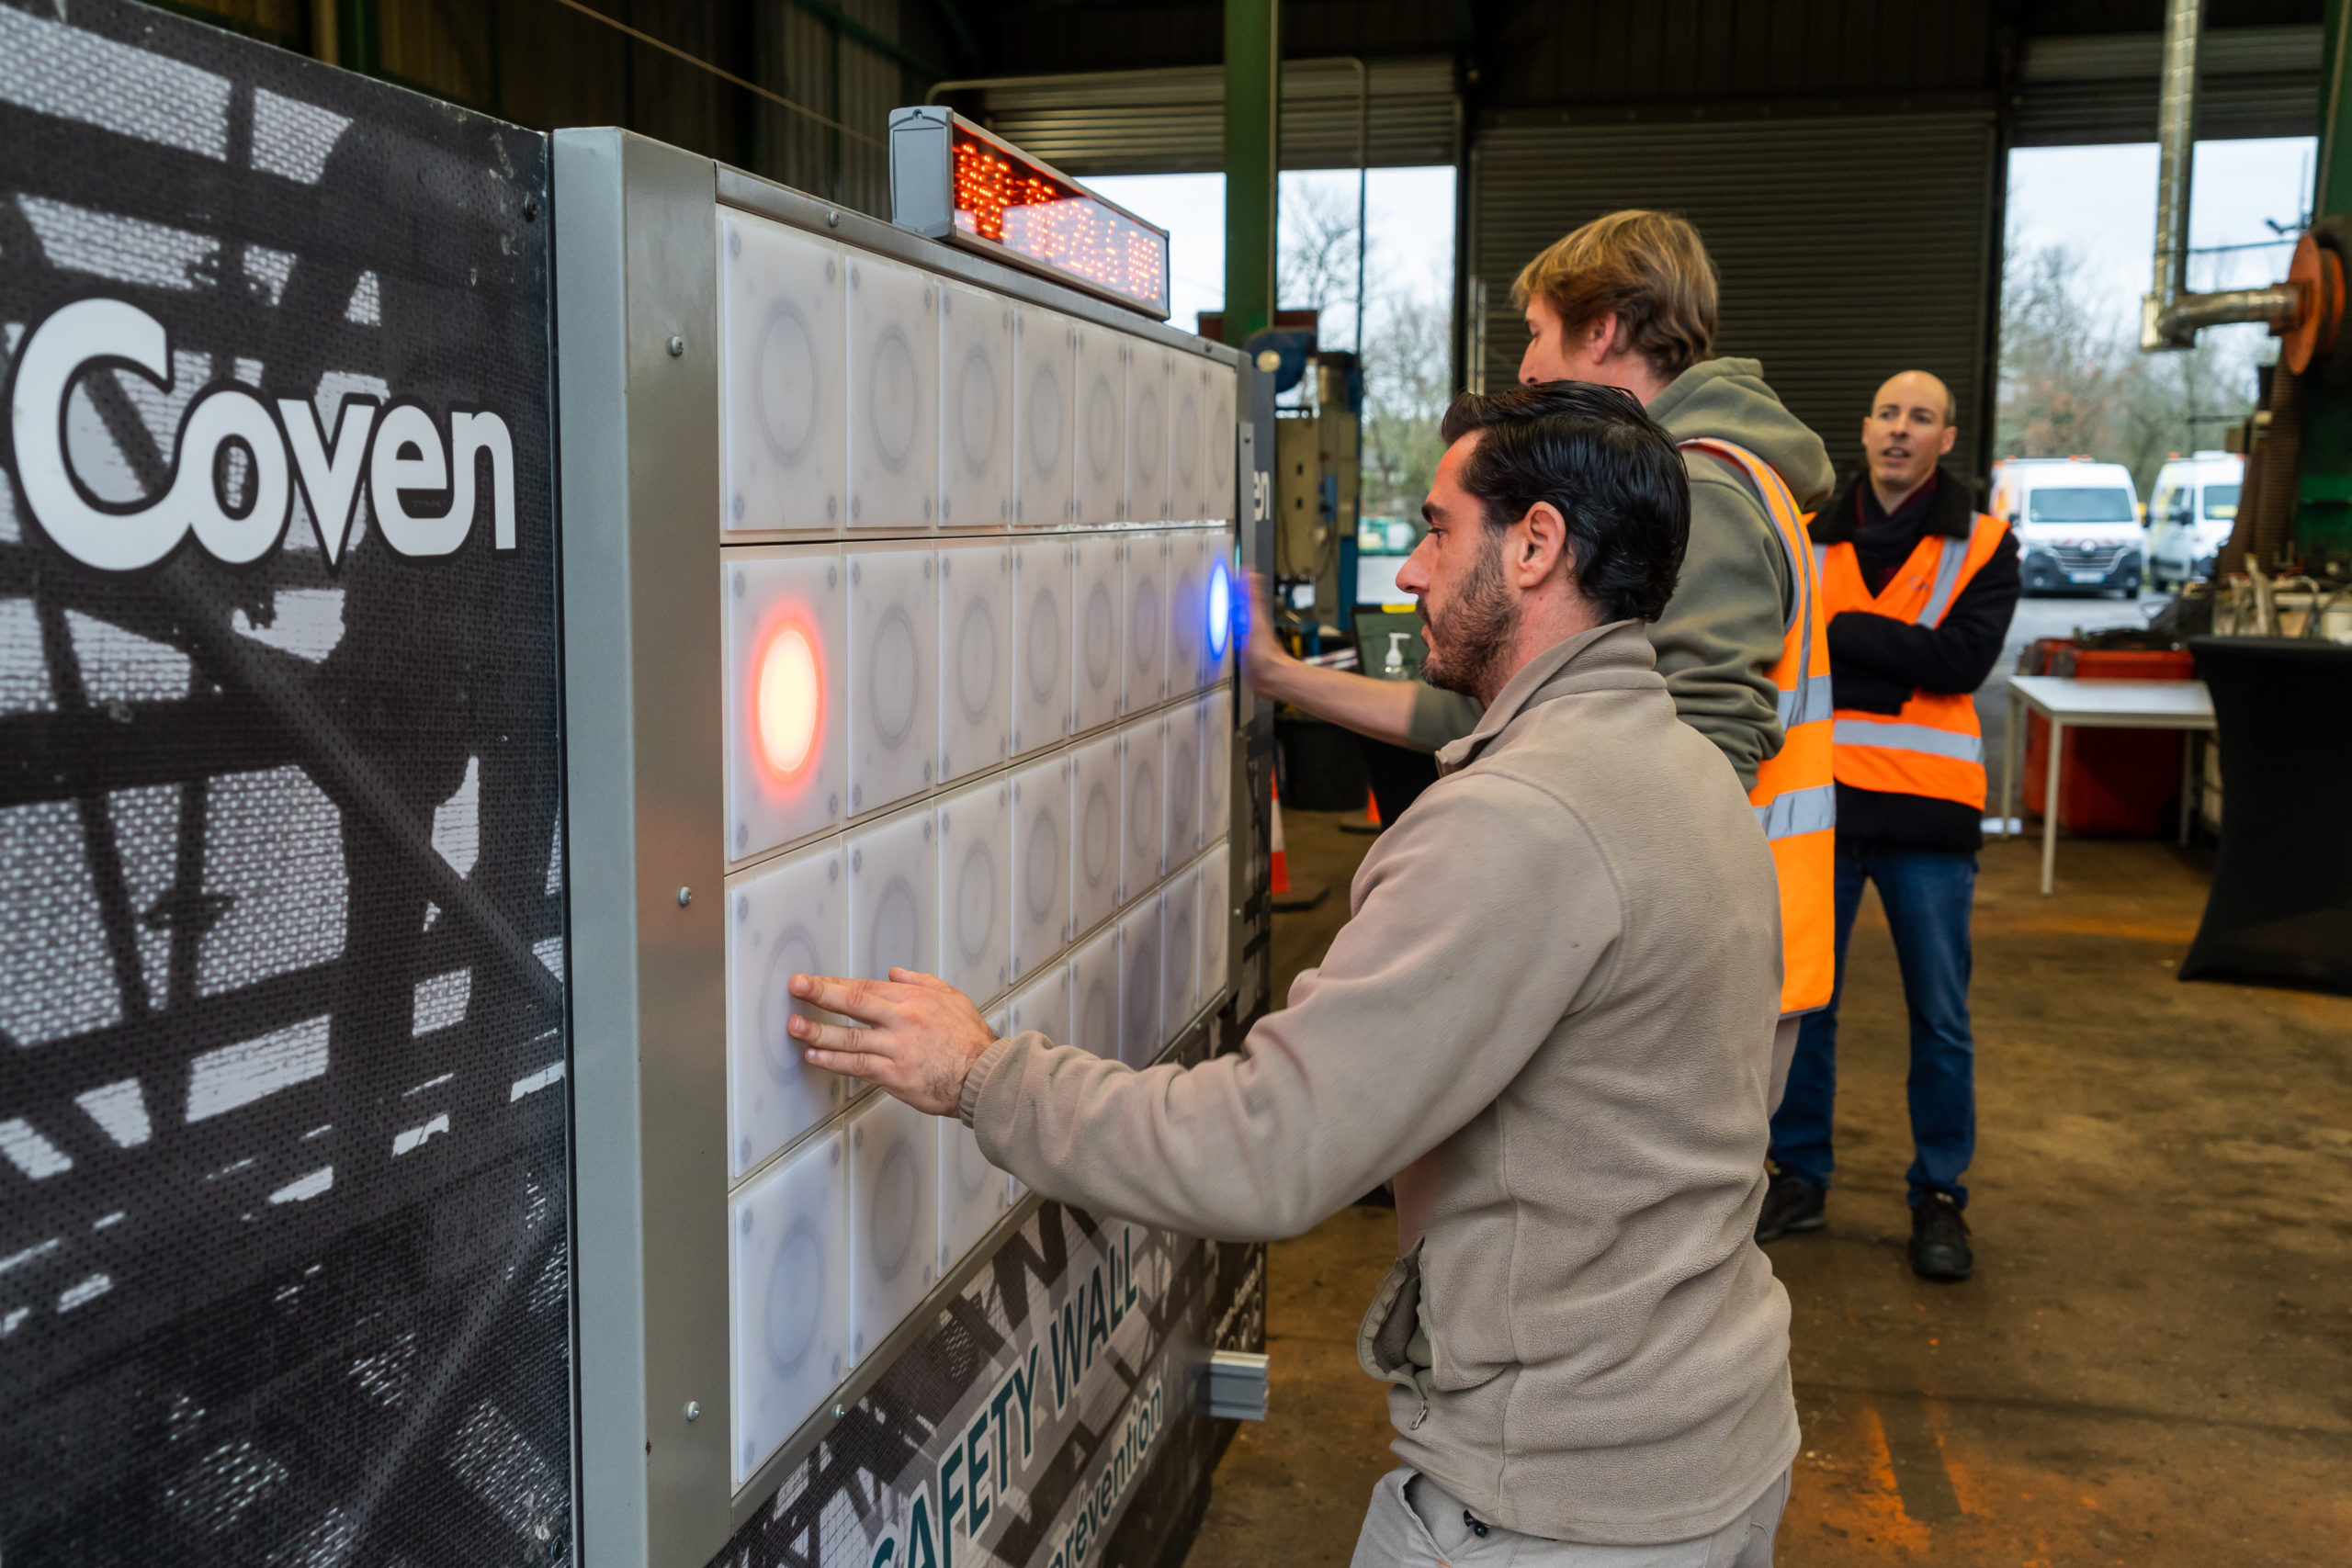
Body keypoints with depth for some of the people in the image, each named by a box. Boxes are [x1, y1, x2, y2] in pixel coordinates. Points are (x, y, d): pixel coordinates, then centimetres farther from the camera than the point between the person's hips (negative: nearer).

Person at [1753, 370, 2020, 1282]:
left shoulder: (1984, 546, 4)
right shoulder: (1809, 540, 9)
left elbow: (1962, 660, -11)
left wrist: (1842, 632, -13)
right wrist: (1903, 662, -11)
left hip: (1928, 809, -1)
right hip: (1821, 798, 2)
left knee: (1940, 1019, 6)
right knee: (1801, 1002, 8)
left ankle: (1939, 1197, 20)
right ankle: (1800, 1178, 23)